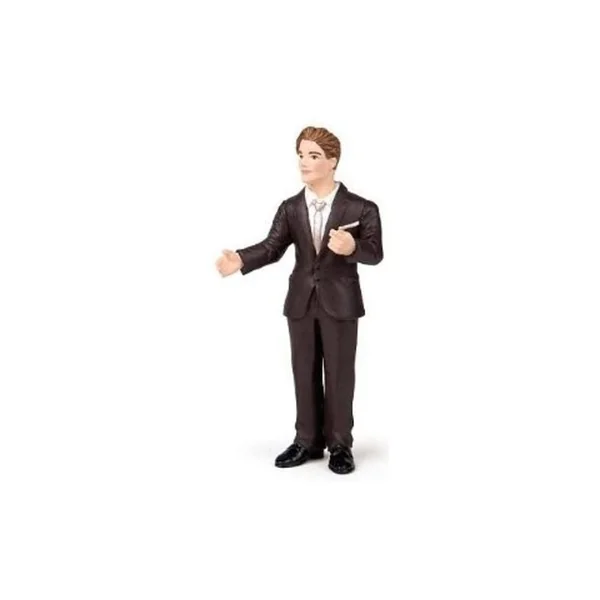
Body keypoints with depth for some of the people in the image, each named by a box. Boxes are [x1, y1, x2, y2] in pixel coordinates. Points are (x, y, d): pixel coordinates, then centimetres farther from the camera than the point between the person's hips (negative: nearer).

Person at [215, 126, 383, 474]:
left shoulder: (361, 208, -5)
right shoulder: (290, 208, 5)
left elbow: (375, 253, -9)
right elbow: (273, 247, -7)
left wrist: (352, 246, -31)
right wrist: (240, 260, -26)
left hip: (340, 302, -3)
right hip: (301, 302, 4)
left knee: (339, 374, 5)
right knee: (304, 374, 11)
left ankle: (340, 445, 20)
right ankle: (308, 441, 25)